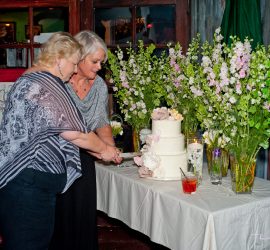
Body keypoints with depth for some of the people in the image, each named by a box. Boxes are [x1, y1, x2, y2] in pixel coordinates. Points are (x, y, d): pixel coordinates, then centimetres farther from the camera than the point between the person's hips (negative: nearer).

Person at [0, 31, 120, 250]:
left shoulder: (27, 80, 17)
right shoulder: (47, 85, -16)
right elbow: (74, 133, -15)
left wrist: (95, 149, 19)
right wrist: (104, 149, 3)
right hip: (29, 182, -11)